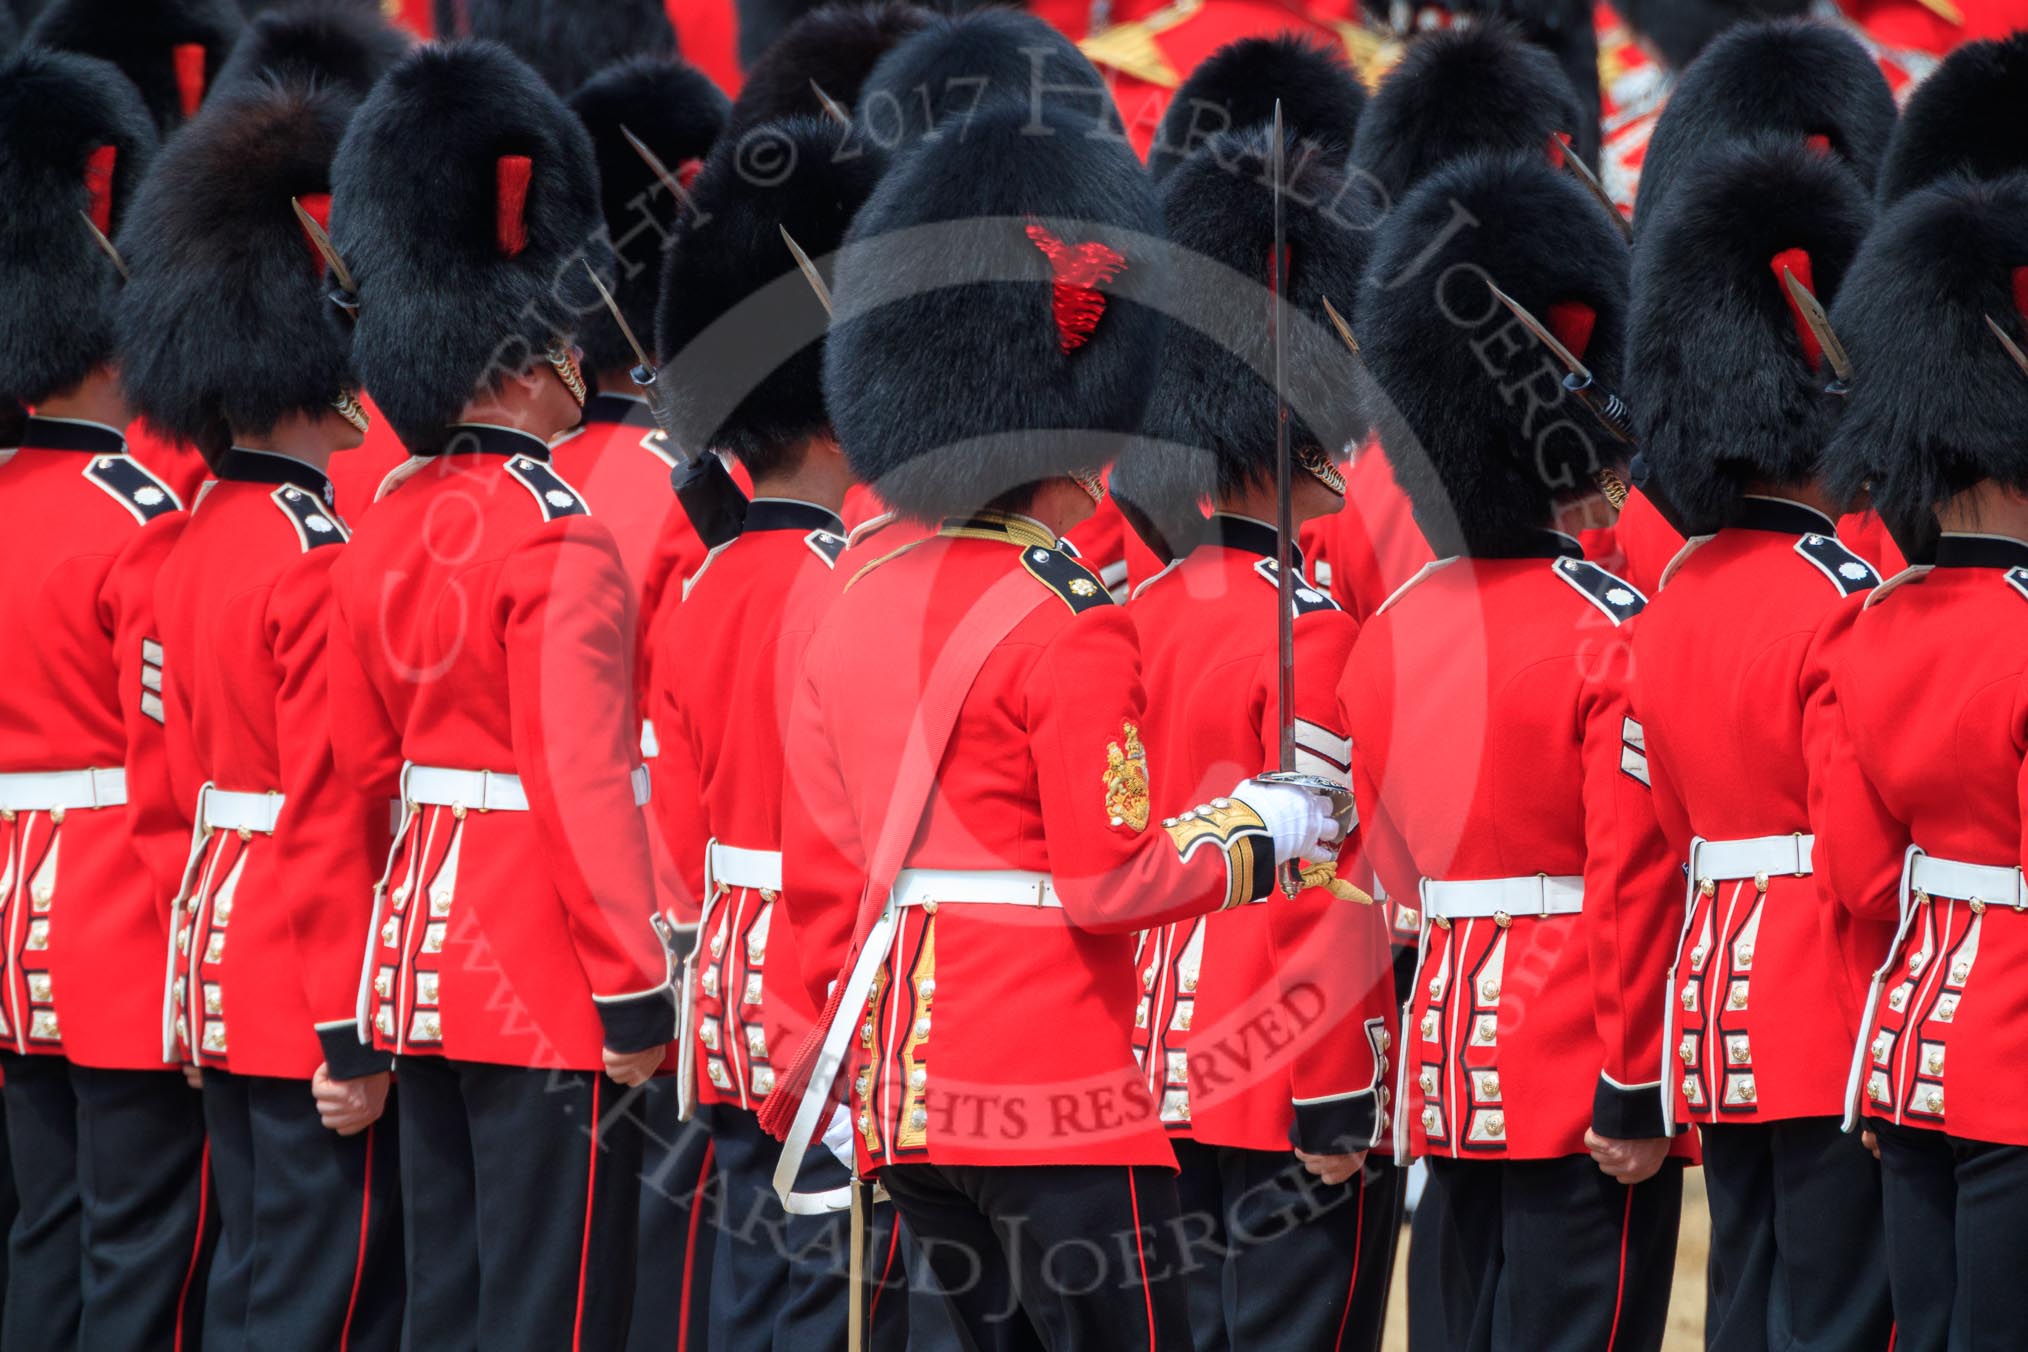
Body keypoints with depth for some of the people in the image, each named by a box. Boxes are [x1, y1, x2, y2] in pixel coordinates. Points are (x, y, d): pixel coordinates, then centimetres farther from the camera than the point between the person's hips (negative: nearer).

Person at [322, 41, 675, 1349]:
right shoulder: (558, 540, -17)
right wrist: (636, 990, -18)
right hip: (545, 981, -8)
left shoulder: (391, 527, 9)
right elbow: (583, 781, -22)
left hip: (422, 949, 8)